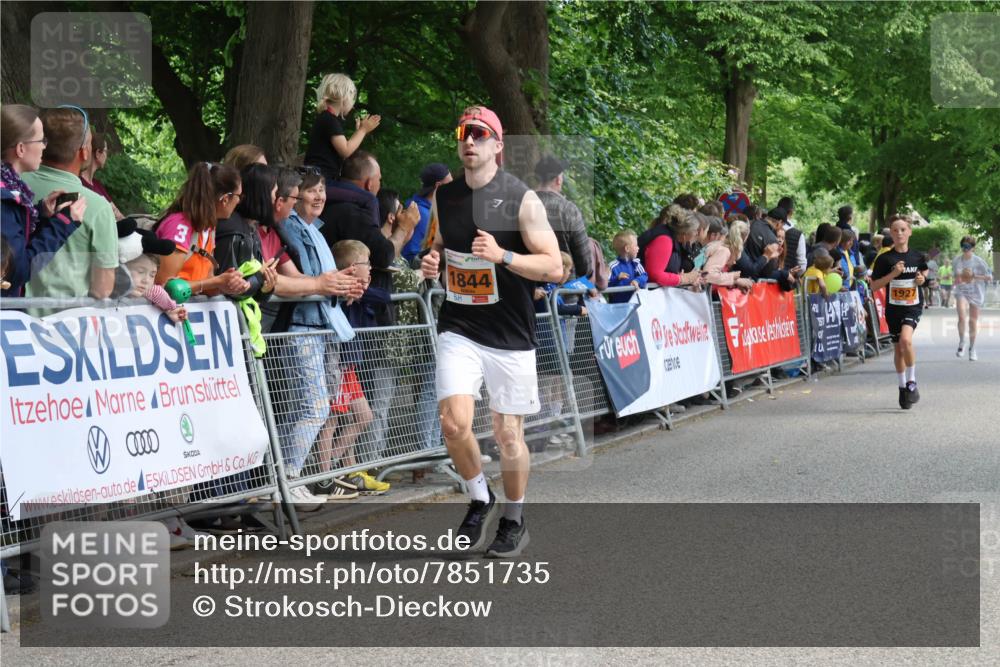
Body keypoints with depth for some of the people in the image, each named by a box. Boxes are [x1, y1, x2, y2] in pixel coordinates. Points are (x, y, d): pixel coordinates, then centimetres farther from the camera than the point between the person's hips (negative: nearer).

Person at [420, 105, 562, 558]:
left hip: (510, 335, -2)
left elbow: (554, 267, -10)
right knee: (454, 422, -15)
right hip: (458, 330, 3)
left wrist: (502, 256, -25)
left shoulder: (522, 199, -7)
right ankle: (479, 499, 12)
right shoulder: (443, 197, 7)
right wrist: (431, 263, 0)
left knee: (508, 434, 4)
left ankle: (514, 521, 26)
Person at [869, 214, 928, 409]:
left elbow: (924, 271, 22)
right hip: (893, 308, 1)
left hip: (913, 307, -1)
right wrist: (893, 274, -17)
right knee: (898, 348, 12)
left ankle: (912, 382, -11)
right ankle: (903, 387, 30)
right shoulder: (884, 259, -5)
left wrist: (922, 279, 0)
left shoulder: (917, 257, 1)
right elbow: (874, 286, -6)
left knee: (906, 339, -26)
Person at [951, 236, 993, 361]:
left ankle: (972, 348, 23)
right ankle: (962, 342, -3)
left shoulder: (979, 261, -7)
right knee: (962, 316, -22)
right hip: (961, 291, 1)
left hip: (975, 293, -1)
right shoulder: (956, 261, 2)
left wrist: (974, 276, -17)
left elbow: (989, 277, -5)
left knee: (973, 321, 7)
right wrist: (956, 279, -2)